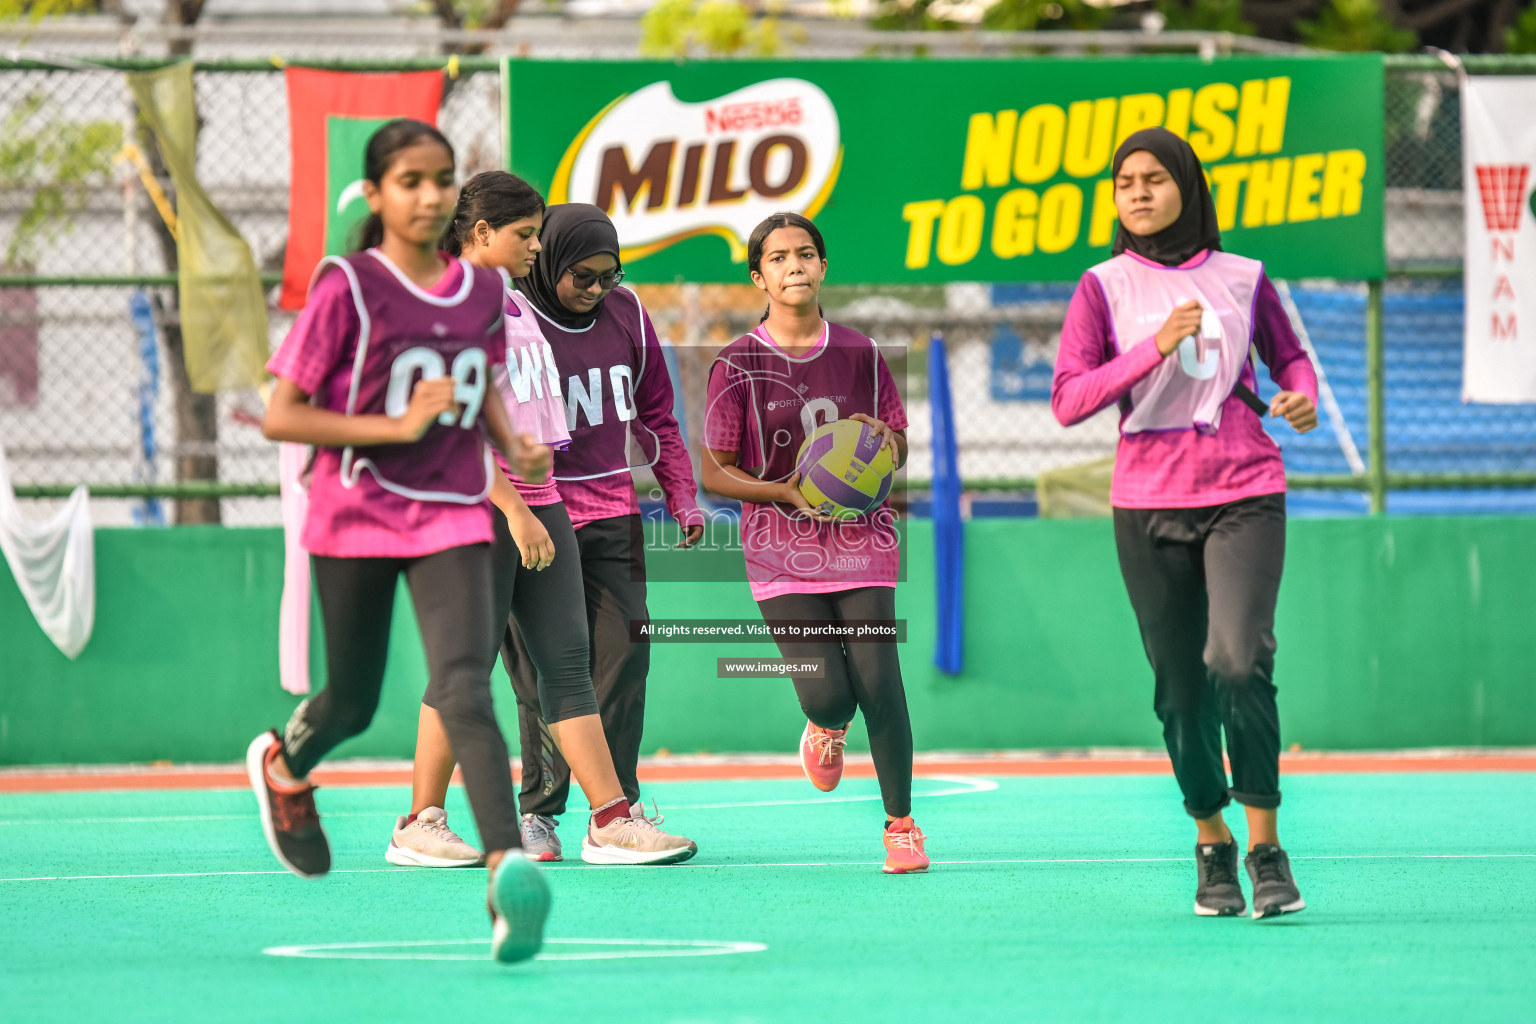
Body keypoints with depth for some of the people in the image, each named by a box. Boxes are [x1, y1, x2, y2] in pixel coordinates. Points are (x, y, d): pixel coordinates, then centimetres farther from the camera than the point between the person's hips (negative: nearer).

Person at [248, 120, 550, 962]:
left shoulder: (481, 291, 3)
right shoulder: (348, 289, -10)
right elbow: (280, 417, -12)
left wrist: (514, 447, 1)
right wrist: (396, 427, -21)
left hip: (451, 518, 2)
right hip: (356, 515, -2)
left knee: (464, 688, -18)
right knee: (354, 702, 13)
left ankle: (507, 870, -31)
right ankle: (282, 761, 50)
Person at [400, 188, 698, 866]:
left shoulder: (516, 306, 18)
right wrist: (515, 512, -21)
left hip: (538, 504, 9)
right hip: (480, 506, -8)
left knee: (566, 663, 3)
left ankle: (611, 820, 0)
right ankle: (419, 826, 6)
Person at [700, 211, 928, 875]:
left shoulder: (859, 354, 5)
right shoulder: (738, 365, -3)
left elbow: (899, 447, 14)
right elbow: (715, 473, -1)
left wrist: (883, 436, -11)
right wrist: (786, 493, -17)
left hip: (861, 540, 2)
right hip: (782, 552, -2)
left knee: (878, 684, -10)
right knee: (826, 695, -13)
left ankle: (900, 823, 7)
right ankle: (827, 729, 27)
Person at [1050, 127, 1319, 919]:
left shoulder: (1242, 280, 7)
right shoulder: (1104, 288, 4)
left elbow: (1289, 356, 22)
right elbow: (1068, 400, -6)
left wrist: (1303, 396, 0)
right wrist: (1156, 346, -16)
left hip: (1243, 496, -1)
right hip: (1149, 506, 1)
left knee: (1239, 662, -20)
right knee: (1180, 689, 2)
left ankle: (1265, 846, -13)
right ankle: (1211, 844, 23)